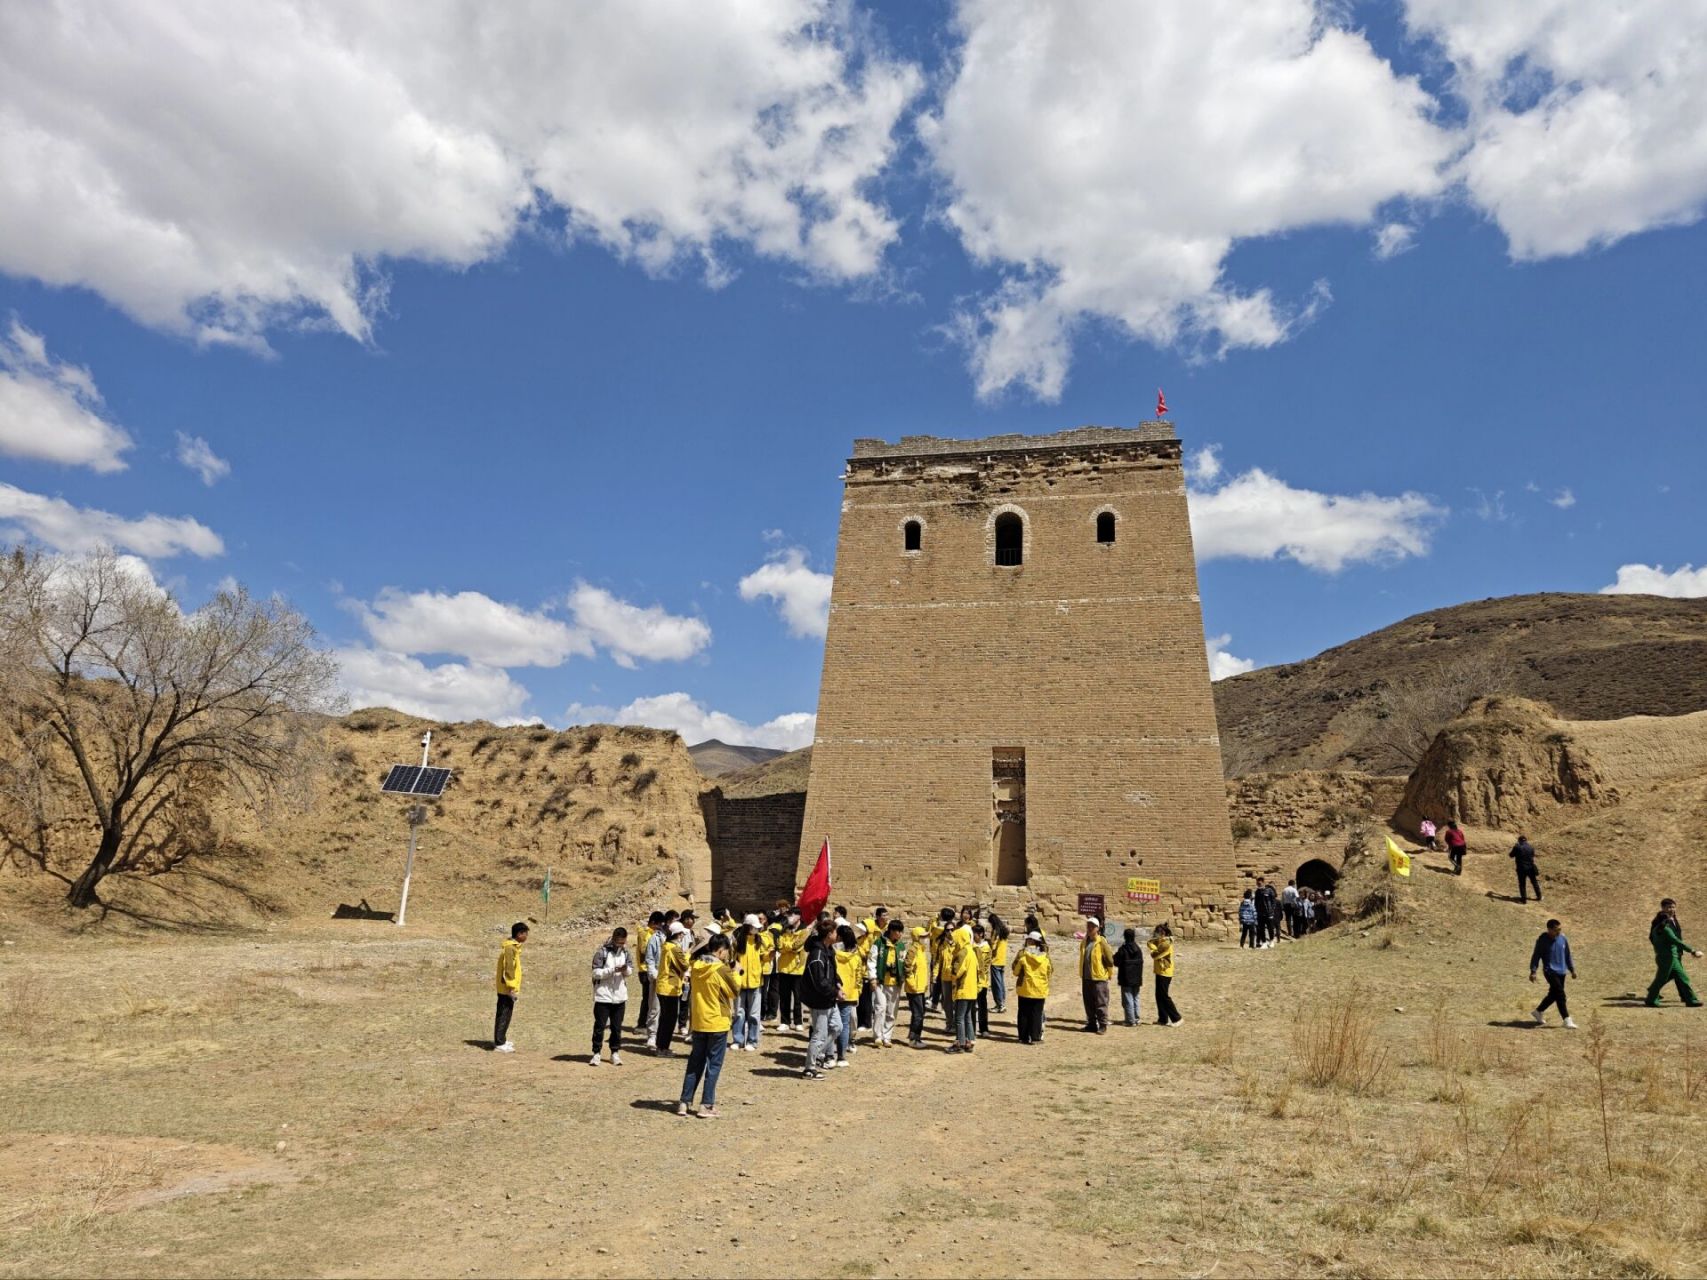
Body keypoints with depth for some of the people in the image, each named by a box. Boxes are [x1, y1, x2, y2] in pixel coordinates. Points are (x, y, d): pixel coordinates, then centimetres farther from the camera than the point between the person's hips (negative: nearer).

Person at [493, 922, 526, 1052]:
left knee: (504, 1014, 17)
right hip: (507, 988, -10)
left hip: (504, 988, 10)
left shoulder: (512, 946, 12)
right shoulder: (510, 948, -19)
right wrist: (512, 988, -20)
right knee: (504, 1015, -4)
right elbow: (508, 969, -22)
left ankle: (500, 1040, 26)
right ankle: (499, 1044, 1)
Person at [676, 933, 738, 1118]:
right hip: (718, 1022, -5)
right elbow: (732, 992, -7)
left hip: (698, 1022, 5)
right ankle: (706, 1105, 6)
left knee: (695, 1062, 15)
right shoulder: (721, 969, -16)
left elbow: (693, 990, 10)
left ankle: (684, 1102, 15)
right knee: (714, 1065, 5)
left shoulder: (696, 966, 0)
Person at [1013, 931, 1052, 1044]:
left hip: (1025, 989, -1)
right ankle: (1035, 1038, 5)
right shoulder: (1045, 956, -4)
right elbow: (1049, 971, 6)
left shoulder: (1023, 954, -9)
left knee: (1024, 1014, 9)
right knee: (1036, 1015, 7)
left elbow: (1016, 971, -3)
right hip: (1040, 990, 1)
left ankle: (1024, 1037, 11)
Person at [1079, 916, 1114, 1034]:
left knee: (1100, 1003, -3)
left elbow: (1110, 959, -8)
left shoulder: (1102, 942, -11)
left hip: (1099, 977, -7)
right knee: (1088, 1003, 13)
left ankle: (1103, 1026, 4)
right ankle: (1091, 1024, 22)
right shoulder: (1084, 942, 10)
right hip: (1086, 978, 7)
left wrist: (1108, 972, 0)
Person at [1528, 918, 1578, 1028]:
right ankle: (1567, 1020, -11)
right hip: (1550, 971, -6)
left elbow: (1568, 955, 16)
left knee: (1553, 995, 13)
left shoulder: (1563, 939, 3)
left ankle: (1538, 1012, 30)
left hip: (1561, 972, 6)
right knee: (1560, 995, -14)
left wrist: (1572, 969, 15)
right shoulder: (1542, 941, -11)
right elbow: (1536, 956, -6)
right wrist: (1533, 971, -11)